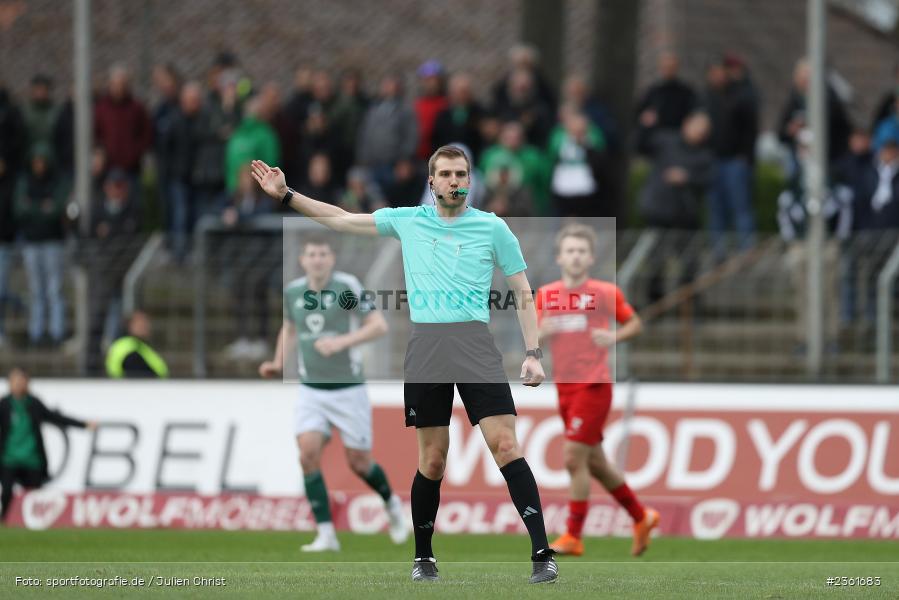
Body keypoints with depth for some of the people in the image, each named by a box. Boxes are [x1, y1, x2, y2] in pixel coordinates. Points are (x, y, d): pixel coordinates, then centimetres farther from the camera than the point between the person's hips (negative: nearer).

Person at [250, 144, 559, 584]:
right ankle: (423, 557, 19)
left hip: (474, 341, -2)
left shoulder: (493, 228, 7)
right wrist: (286, 196, 18)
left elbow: (523, 292, 11)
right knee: (432, 459, 3)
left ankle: (542, 553, -14)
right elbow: (341, 219, 23)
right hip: (424, 346, 2)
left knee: (505, 445, -13)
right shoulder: (407, 221, 13)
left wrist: (533, 354, 2)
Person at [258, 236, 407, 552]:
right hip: (310, 391, 3)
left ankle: (391, 503, 36)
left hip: (348, 387, -3)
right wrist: (278, 363, 8)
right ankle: (326, 534, -10)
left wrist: (342, 341, -25)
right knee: (308, 454, -16)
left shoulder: (346, 286, -12)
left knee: (358, 462, 3)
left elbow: (379, 325, -14)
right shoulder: (293, 291, 2)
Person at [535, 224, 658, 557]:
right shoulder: (546, 295, 7)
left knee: (574, 458, -12)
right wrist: (543, 332, -12)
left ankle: (573, 536, -5)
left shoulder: (605, 293, -3)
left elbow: (635, 324, 7)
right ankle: (641, 517, 28)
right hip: (564, 387, 6)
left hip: (594, 386, -5)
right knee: (594, 463, 12)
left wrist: (614, 337, -12)